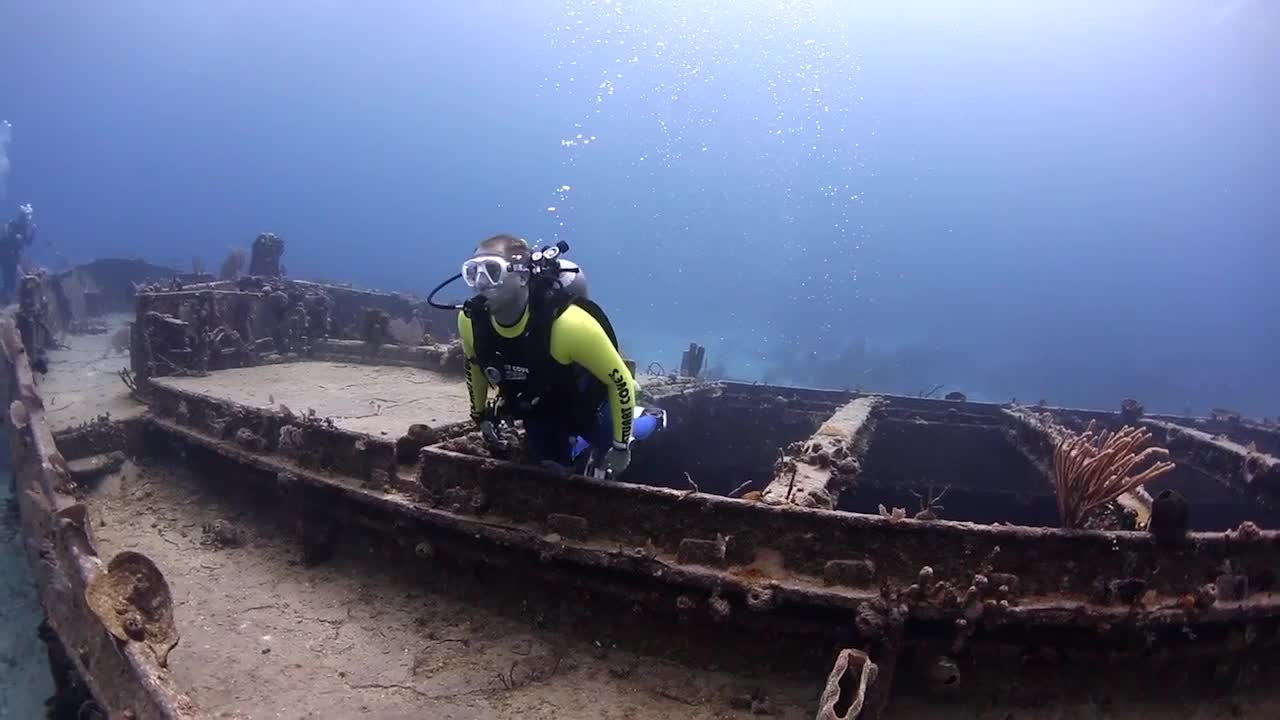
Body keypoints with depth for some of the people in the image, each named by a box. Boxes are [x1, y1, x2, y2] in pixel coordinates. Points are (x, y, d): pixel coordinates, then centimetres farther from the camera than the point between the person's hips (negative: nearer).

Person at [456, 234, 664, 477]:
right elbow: (474, 365, 2)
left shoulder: (567, 323, -42)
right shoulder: (471, 320, -25)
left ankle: (651, 418, 47)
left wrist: (621, 446, -19)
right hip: (540, 413, 4)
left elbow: (620, 379, -28)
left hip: (587, 403, -4)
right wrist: (480, 415, 14)